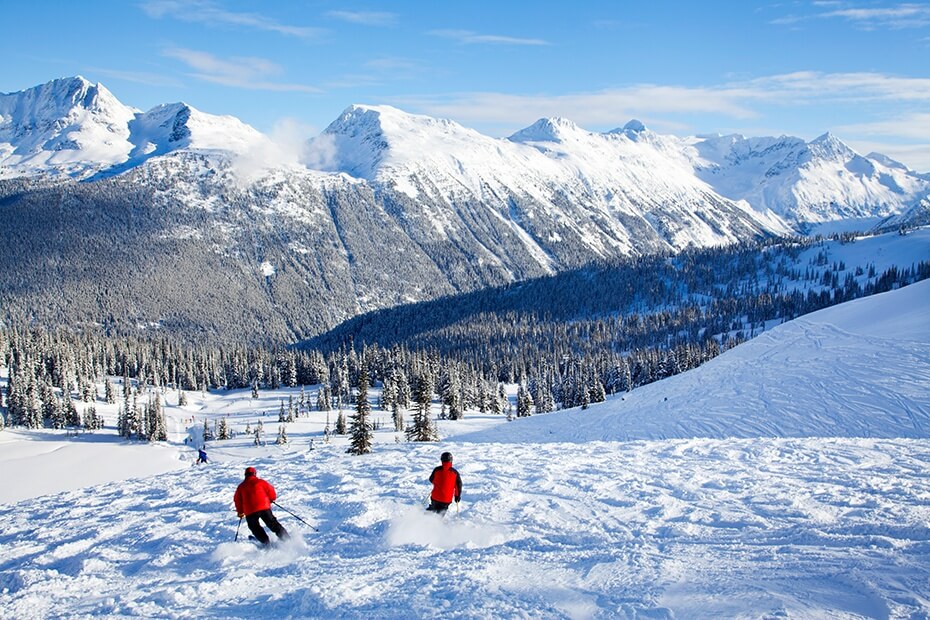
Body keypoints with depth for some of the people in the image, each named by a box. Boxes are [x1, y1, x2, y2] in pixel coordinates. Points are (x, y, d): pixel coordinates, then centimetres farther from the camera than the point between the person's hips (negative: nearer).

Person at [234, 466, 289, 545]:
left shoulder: (241, 486, 13)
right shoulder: (260, 482, 6)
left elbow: (237, 500, 17)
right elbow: (270, 491, 4)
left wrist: (240, 512, 30)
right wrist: (272, 499, 25)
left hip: (250, 512, 0)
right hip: (264, 507, 0)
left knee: (255, 528, 17)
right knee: (273, 524, 10)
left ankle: (266, 543, 4)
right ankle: (286, 539, 5)